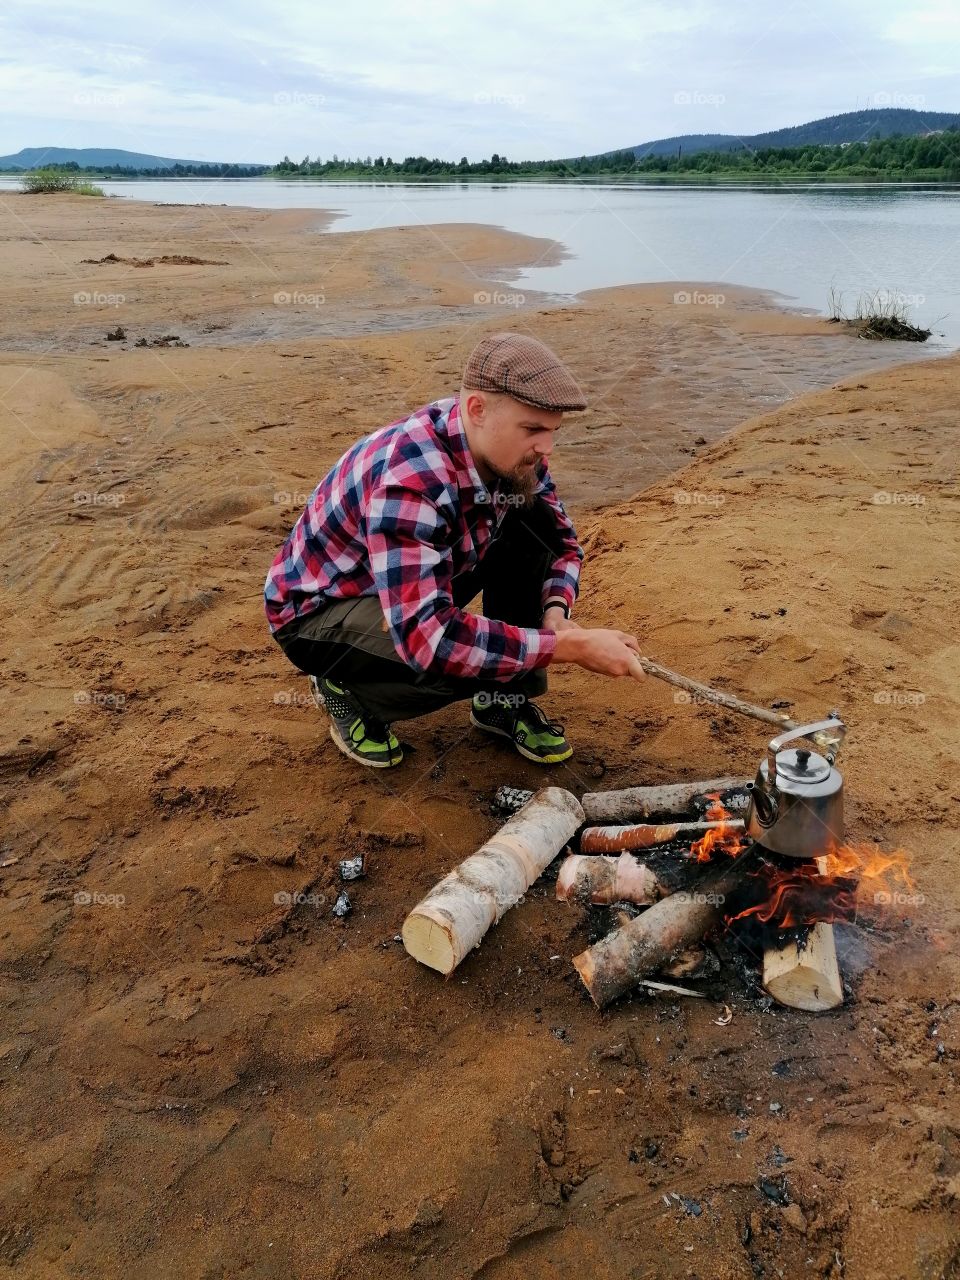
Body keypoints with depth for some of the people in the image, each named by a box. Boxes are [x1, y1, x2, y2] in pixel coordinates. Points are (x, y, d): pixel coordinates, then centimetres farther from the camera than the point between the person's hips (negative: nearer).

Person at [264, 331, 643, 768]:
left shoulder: (507, 449, -13)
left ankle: (506, 699, 1)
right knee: (461, 659, -35)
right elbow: (428, 639, -44)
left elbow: (561, 539, 0)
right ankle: (345, 687, -1)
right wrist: (572, 646, -40)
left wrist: (556, 613, -22)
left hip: (421, 583, 7)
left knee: (535, 523, -13)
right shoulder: (408, 481, -37)